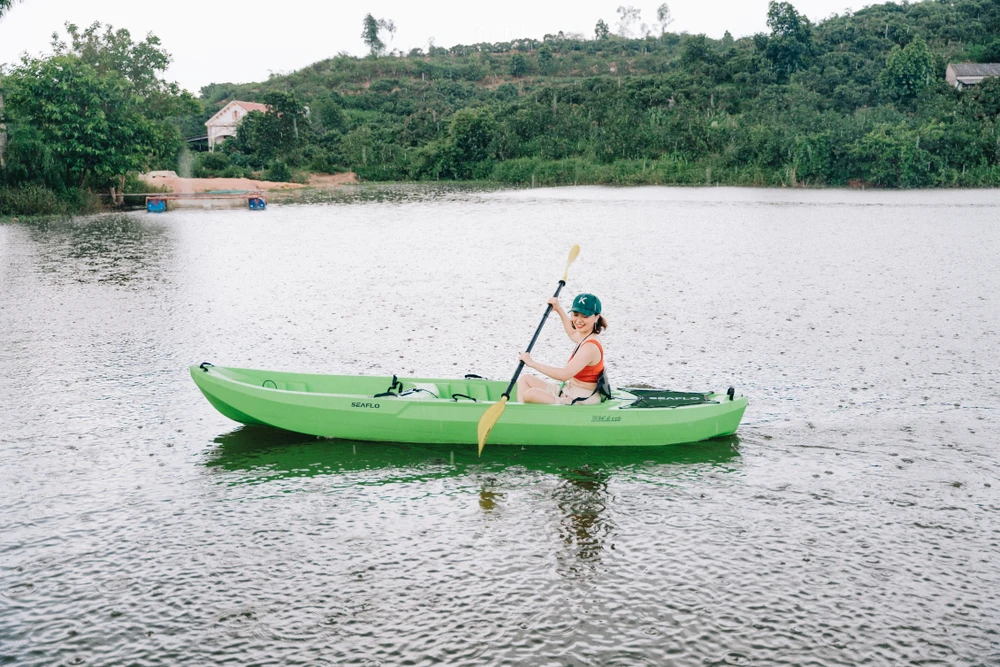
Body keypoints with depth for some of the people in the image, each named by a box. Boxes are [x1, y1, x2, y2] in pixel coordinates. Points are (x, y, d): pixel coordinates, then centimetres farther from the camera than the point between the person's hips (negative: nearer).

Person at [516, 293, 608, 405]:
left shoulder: (590, 347, -24)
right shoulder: (586, 337, 6)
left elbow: (564, 375, -31)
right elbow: (572, 333, 35)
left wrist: (533, 363, -25)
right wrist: (558, 309, 36)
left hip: (581, 402, -11)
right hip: (569, 391, 11)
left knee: (530, 395, -28)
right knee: (525, 380, 13)